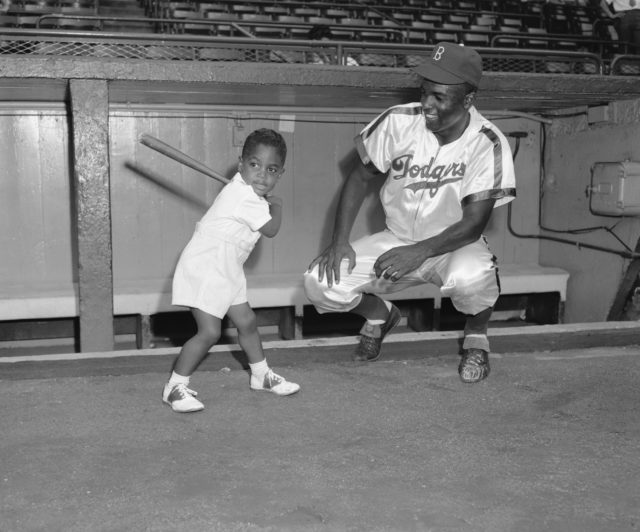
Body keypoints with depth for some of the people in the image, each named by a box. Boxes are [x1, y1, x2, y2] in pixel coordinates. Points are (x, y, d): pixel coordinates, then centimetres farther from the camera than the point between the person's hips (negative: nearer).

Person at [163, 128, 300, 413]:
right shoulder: (244, 196, -23)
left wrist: (266, 202, 3)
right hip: (204, 268, -10)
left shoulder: (243, 191, 7)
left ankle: (261, 375, 33)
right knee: (209, 331, -12)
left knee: (246, 321, 16)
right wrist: (276, 206, 1)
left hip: (226, 270, 10)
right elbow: (271, 229, -16)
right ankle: (174, 387, 0)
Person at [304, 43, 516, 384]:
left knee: (472, 277, -40)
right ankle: (380, 314, 19)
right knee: (320, 284, -17)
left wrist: (421, 251, -38)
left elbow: (474, 224, -22)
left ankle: (476, 335, -1)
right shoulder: (399, 122, -14)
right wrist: (340, 241, -12)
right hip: (397, 239, 3)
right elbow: (360, 177, -1)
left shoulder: (488, 144, -20)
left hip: (454, 244, -3)